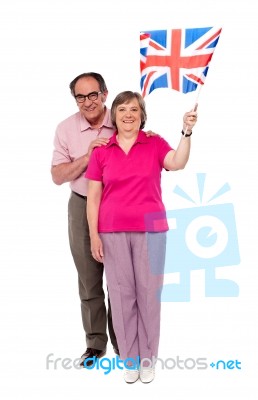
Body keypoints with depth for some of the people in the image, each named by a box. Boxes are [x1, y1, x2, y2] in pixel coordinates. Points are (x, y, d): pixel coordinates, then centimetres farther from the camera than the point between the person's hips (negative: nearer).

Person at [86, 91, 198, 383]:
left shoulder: (155, 144, 1)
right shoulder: (101, 151, 3)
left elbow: (178, 164, -19)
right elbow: (93, 196, 3)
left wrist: (186, 132, -31)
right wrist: (93, 235, -3)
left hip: (150, 230, -1)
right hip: (113, 232, 1)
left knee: (149, 292, 6)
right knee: (121, 293, 6)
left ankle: (148, 358, 21)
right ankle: (129, 358, 21)